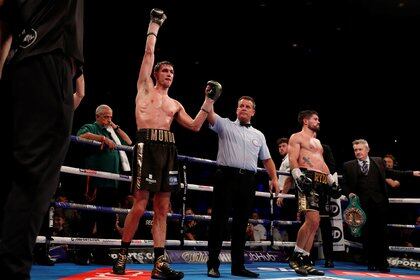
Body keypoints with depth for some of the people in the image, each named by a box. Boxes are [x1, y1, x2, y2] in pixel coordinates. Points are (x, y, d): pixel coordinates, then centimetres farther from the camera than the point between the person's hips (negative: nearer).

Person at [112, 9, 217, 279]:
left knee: (162, 209, 2)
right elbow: (149, 53, 11)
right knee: (140, 206, -8)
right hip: (148, 144, -5)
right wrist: (154, 25, 19)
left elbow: (195, 126, 19)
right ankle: (123, 254, 8)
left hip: (169, 148, 5)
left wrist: (209, 101, 15)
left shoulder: (175, 104, 25)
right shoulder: (145, 87, 13)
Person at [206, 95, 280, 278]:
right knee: (219, 220, -4)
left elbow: (267, 159, 21)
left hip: (247, 181, 4)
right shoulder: (225, 125, 10)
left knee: (241, 224, 7)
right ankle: (213, 265, 1)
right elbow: (209, 115, -7)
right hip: (226, 176, -4)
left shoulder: (258, 135, 21)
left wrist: (274, 178, 10)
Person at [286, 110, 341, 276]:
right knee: (312, 220, -19)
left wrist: (331, 181, 22)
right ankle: (295, 258, -8)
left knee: (314, 224, 3)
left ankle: (305, 261, 7)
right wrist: (298, 176, -23)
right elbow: (293, 159, -7)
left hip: (322, 181, 8)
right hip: (307, 179, -8)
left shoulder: (317, 141, 30)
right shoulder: (297, 137, 5)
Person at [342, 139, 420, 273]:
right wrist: (349, 194, -12)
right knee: (367, 234, 2)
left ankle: (382, 263, 12)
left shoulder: (379, 161, 12)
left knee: (381, 233, 2)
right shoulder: (348, 166, 7)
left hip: (380, 203, 1)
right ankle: (371, 263, 14)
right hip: (362, 205, -1)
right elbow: (345, 185, 7)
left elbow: (390, 173, 21)